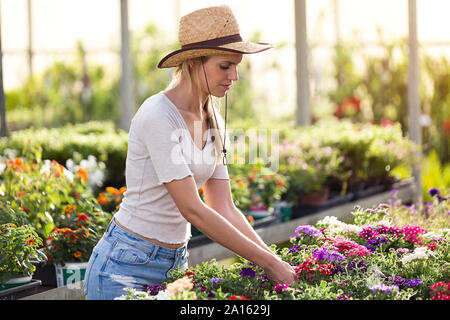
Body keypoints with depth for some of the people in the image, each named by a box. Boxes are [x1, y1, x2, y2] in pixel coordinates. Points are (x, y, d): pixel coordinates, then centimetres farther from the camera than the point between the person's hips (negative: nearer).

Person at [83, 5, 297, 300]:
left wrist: (276, 262, -7)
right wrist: (268, 263, -22)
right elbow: (192, 209, -23)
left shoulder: (213, 122, 5)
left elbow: (224, 209, 5)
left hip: (175, 262, 7)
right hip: (126, 265, -7)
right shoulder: (158, 117, -20)